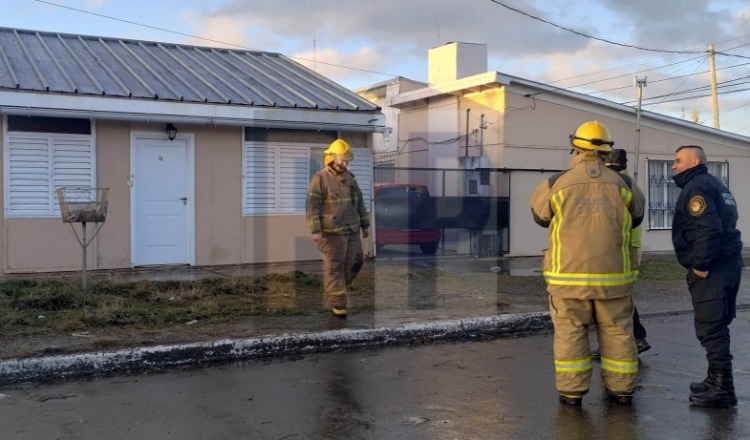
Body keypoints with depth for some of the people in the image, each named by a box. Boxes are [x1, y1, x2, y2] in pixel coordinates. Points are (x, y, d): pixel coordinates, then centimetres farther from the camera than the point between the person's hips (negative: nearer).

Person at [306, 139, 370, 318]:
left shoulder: (350, 177, 13)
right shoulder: (320, 178, -8)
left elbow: (359, 202, 21)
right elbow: (312, 206, -12)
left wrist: (365, 224, 19)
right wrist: (315, 230, -18)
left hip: (352, 230, 7)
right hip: (332, 232, -7)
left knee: (355, 262, 10)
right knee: (334, 267, -3)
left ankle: (337, 287, 31)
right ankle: (337, 302, 4)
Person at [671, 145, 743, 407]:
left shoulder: (696, 187, -12)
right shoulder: (714, 184, 20)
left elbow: (708, 229, -24)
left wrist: (700, 265, -19)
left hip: (711, 269, -11)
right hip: (728, 264, 11)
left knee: (710, 329, -8)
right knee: (717, 327, 17)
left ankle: (723, 389, -5)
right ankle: (716, 380, 26)